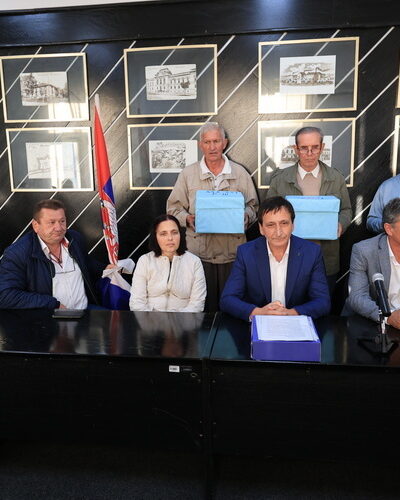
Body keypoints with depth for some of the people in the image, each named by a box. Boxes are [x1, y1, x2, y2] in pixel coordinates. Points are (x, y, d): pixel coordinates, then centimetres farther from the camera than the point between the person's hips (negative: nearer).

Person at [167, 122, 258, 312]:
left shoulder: (240, 173, 9)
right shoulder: (187, 174, 7)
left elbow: (253, 206, 13)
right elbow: (174, 207, 8)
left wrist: (245, 216, -8)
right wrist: (187, 219, -11)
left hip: (232, 252, 1)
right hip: (199, 252, 0)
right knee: (201, 305, 4)